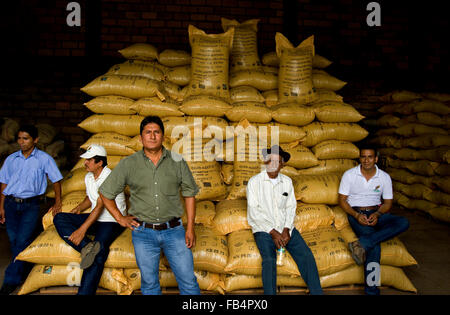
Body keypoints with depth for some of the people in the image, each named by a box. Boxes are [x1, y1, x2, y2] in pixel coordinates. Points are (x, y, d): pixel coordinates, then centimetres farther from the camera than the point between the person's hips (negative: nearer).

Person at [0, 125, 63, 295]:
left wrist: (57, 203, 0)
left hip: (31, 205, -4)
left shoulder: (44, 159, 0)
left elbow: (56, 180, 4)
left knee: (22, 240, -11)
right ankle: (24, 273, 20)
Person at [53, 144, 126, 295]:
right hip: (95, 219, 8)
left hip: (112, 222, -8)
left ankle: (85, 292, -24)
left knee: (97, 253, -30)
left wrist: (82, 229, -26)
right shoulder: (88, 177, 10)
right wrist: (79, 208, 5)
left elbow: (100, 206, -21)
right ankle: (87, 247, -28)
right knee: (59, 218, -11)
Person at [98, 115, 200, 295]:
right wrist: (120, 218, 4)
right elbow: (105, 193, 10)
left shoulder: (177, 162, 1)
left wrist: (190, 228, 1)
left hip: (173, 230, 0)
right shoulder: (128, 164, 0)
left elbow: (189, 194, 6)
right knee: (149, 283, 13)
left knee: (188, 281, 2)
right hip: (143, 233, 0)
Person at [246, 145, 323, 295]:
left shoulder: (287, 181, 12)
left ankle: (316, 292, -7)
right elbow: (253, 211, -8)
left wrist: (286, 231, -7)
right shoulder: (254, 182, -2)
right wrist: (273, 232, -13)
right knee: (269, 259, -28)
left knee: (306, 255, -15)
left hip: (285, 227, 4)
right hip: (264, 229, -3)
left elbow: (291, 207, 8)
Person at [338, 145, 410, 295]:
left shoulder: (384, 177, 4)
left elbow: (388, 202, 7)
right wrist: (357, 215, -17)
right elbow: (342, 200, -1)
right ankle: (372, 290, -25)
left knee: (403, 223, -26)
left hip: (376, 212, 4)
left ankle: (362, 243, -35)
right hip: (356, 213, -4)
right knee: (374, 245, -29)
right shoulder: (349, 175, -3)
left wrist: (377, 214, -15)